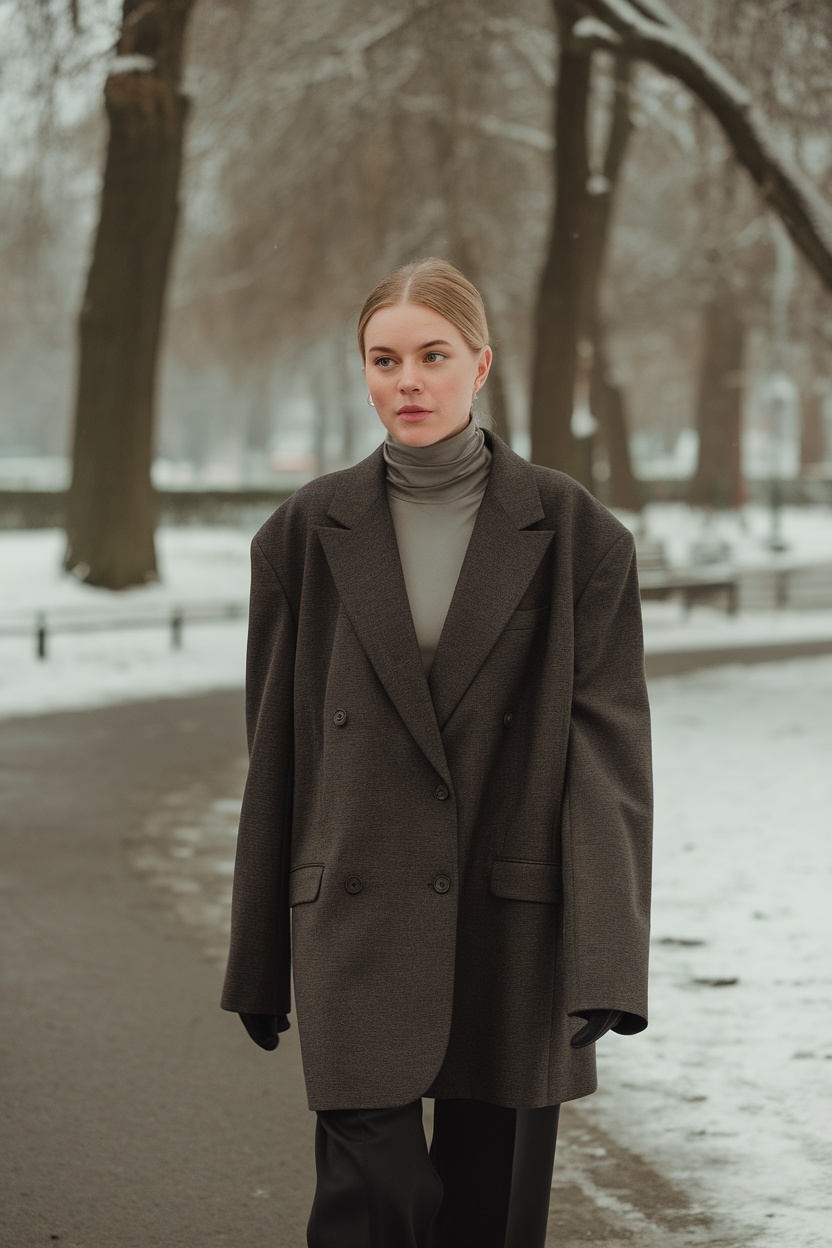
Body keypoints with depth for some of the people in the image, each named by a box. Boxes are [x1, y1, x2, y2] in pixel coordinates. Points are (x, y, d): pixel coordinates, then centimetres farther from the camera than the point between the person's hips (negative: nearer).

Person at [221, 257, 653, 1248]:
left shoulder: (575, 534, 1)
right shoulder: (308, 534, 4)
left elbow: (609, 746, -4)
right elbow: (275, 752, 8)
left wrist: (607, 962, -13)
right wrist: (258, 966, 8)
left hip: (515, 933, 0)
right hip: (358, 929, 0)